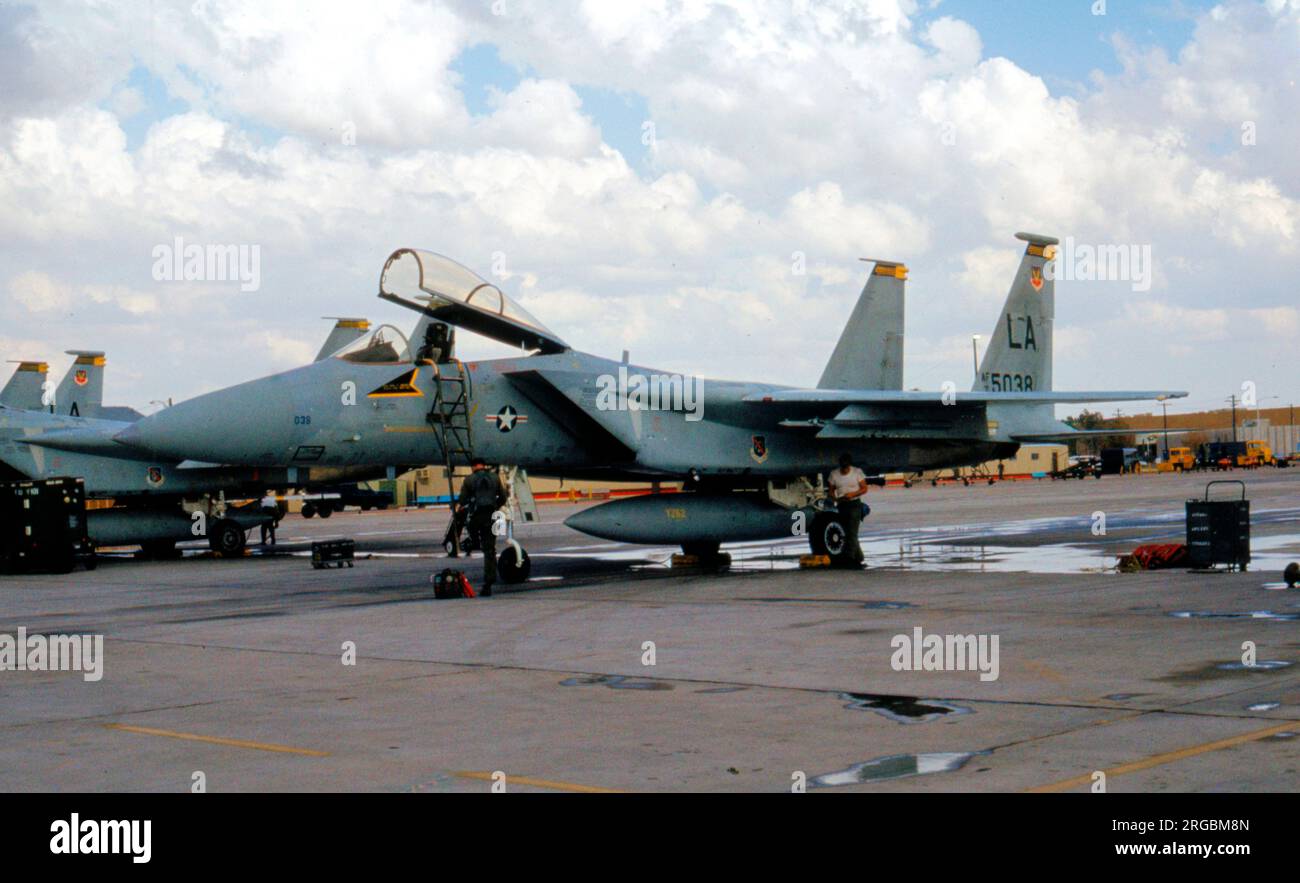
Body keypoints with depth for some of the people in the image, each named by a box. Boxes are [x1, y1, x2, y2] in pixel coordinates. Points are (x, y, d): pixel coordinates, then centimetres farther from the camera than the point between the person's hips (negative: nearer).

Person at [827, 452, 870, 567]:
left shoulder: (857, 472, -3)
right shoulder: (834, 474, 5)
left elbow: (864, 489, -2)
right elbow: (831, 491, 9)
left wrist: (852, 494, -18)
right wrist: (835, 498, -13)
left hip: (854, 504, -4)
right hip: (842, 506, 4)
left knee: (852, 533, -13)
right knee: (847, 534, 7)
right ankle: (858, 558, 18)